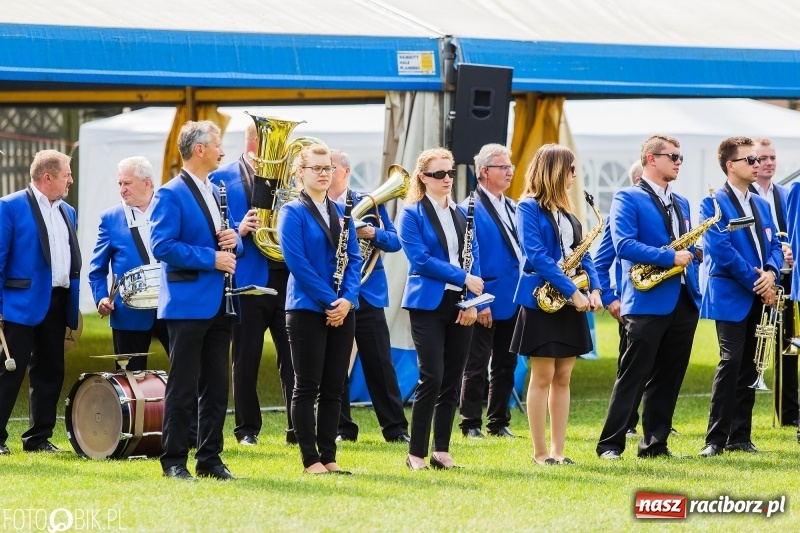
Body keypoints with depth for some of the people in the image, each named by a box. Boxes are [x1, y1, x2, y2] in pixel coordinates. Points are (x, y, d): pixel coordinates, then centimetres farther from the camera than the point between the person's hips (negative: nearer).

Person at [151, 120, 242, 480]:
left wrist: (234, 241, -1)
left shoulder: (216, 192, 16)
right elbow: (162, 246, -18)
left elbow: (228, 237, 23)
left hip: (218, 303, 8)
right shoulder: (171, 194, -9)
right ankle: (174, 460, 2)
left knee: (216, 385, 8)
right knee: (182, 386, -3)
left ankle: (210, 458, 14)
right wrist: (211, 259, -19)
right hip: (188, 303, -8)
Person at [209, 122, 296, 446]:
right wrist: (238, 230, -19)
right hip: (248, 280, -2)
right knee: (246, 360, 5)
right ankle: (247, 429, 14)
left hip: (288, 278, 2)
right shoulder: (223, 179, 2)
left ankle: (298, 428, 2)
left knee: (294, 358, -1)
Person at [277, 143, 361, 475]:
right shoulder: (293, 213, -5)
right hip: (307, 308, -5)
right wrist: (329, 301, -16)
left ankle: (329, 457, 10)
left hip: (342, 310, 5)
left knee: (333, 388, 7)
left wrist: (347, 299, -9)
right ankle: (311, 460, 0)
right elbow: (297, 262, -13)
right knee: (307, 388, -2)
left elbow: (353, 258, 7)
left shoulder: (341, 212, 12)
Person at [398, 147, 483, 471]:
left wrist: (472, 301, -6)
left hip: (460, 305, 5)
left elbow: (474, 259, 8)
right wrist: (463, 278, -16)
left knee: (452, 380, 5)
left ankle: (442, 451, 10)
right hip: (428, 304, -5)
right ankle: (416, 453, -4)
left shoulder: (462, 214, 13)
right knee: (431, 378, -11)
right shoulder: (412, 214, -2)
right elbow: (421, 259, -12)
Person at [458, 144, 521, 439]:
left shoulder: (513, 209, 13)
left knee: (506, 365, 11)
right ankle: (471, 424, 5)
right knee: (477, 366, -1)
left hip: (513, 301, 7)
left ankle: (499, 423, 19)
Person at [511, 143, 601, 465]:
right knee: (542, 377, -3)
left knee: (562, 378, 6)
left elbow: (580, 253, 14)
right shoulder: (529, 207, -7)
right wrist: (572, 291, -20)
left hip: (571, 303, 7)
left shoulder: (565, 209, 15)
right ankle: (540, 452, 1)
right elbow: (536, 255, -17)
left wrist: (595, 289, -4)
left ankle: (558, 450, 9)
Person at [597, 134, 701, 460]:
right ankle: (610, 444, -2)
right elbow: (623, 244, -17)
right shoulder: (628, 199, -4)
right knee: (633, 377, -6)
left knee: (668, 378, 8)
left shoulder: (681, 204, 19)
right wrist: (669, 257, -20)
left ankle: (655, 443, 13)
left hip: (683, 302, 7)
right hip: (648, 303, -7)